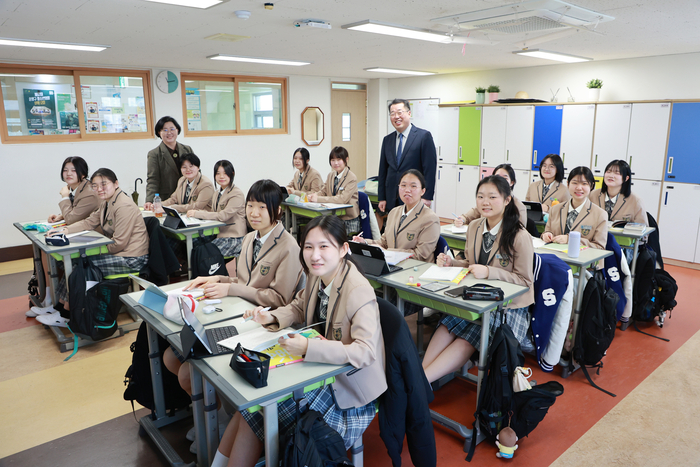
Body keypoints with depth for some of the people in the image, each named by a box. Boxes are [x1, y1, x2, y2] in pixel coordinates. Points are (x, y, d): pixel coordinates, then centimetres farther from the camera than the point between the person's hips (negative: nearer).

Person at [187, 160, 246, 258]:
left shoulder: (237, 194, -12)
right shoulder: (217, 193, 15)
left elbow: (223, 216, -20)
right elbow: (213, 213, 15)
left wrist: (197, 214, -18)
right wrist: (197, 211, -4)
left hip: (234, 238, -7)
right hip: (220, 234, 8)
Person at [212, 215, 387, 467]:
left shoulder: (358, 292, -27)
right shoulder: (318, 276, -2)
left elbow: (366, 351, -34)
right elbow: (299, 307, 15)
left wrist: (308, 347, -42)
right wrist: (272, 318, -5)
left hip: (347, 387, -7)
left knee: (256, 411, -9)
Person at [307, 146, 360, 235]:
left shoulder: (352, 178, -11)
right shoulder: (330, 175, 13)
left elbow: (343, 199, -22)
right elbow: (323, 191, 13)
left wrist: (319, 199, -25)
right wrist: (313, 196, -12)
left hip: (348, 219, -5)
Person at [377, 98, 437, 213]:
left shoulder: (424, 136, -3)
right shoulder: (387, 139, 12)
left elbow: (430, 168, -8)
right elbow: (383, 171, 13)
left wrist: (427, 197, -13)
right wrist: (382, 198, 8)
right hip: (392, 200, 5)